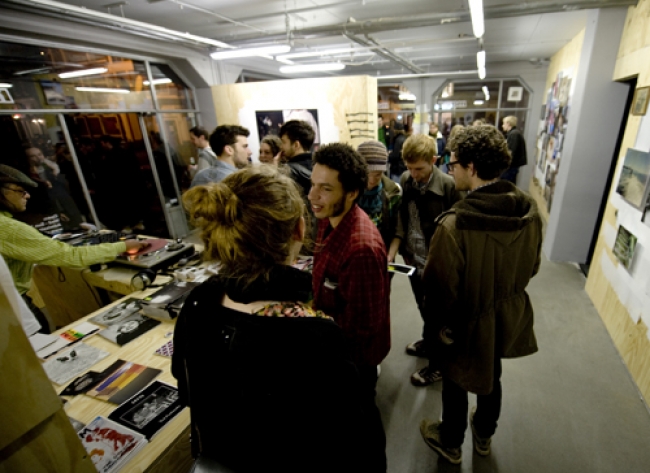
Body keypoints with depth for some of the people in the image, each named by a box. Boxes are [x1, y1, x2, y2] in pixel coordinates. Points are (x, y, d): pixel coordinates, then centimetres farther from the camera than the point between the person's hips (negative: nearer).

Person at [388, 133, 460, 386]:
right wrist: (393, 249, -9)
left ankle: (437, 365, 34)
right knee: (423, 308, 26)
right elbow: (402, 219, 2)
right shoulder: (405, 180, -4)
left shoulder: (448, 185, -20)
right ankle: (428, 342, 52)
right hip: (413, 258, 5)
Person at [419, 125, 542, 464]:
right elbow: (531, 267, 1)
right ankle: (484, 436, 57)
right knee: (491, 376, 30)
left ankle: (451, 444, 48)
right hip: (507, 317, 6)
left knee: (455, 384, 21)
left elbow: (440, 288, -24)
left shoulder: (454, 224, -35)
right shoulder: (529, 210, -14)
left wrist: (436, 324, -5)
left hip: (467, 323, -6)